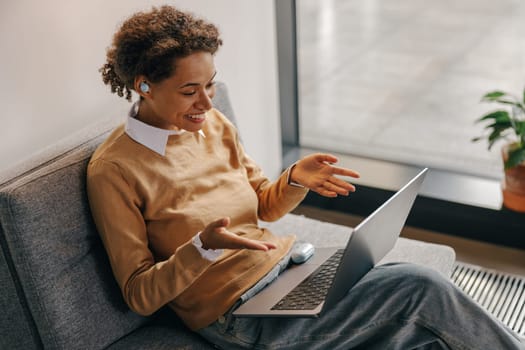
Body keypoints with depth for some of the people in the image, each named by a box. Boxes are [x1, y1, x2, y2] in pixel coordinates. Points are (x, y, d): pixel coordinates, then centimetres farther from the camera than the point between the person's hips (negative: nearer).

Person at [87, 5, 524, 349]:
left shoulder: (214, 124, 4)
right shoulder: (112, 171, -13)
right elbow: (139, 295, -10)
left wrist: (296, 179, -7)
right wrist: (203, 248, -28)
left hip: (289, 262, 6)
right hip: (238, 314, -6)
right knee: (422, 288, -17)